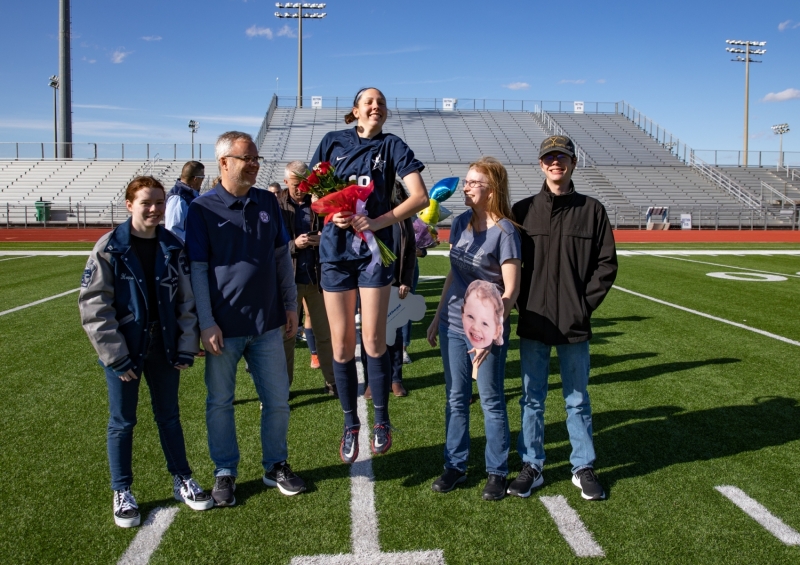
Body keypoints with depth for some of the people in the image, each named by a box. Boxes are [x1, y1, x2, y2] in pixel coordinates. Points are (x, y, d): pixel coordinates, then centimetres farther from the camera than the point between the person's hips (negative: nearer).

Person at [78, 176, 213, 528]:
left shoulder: (173, 248, 0)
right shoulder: (109, 247, -9)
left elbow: (186, 300, 3)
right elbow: (94, 304, -10)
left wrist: (186, 347, -3)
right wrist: (116, 355, -13)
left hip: (163, 347, 3)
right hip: (124, 350, -3)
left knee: (169, 416, 16)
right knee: (122, 422, 9)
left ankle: (182, 481, 30)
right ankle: (122, 493, 25)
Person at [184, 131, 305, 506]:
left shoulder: (267, 202, 5)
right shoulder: (202, 209, -7)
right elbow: (197, 269, -8)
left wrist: (291, 306, 10)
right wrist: (206, 324, -12)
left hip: (267, 323, 4)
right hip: (224, 327, -3)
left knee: (278, 400, 11)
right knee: (220, 402, 10)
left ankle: (275, 467, 29)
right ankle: (225, 473, 27)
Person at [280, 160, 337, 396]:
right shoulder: (278, 208, 1)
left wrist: (322, 241, -14)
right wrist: (294, 244, -18)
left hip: (317, 277, 2)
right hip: (289, 279, -1)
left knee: (325, 332, 10)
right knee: (286, 334, 8)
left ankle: (332, 382, 20)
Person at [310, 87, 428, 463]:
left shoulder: (392, 145, 4)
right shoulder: (332, 142, 10)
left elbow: (420, 197, -6)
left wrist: (378, 222, -17)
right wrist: (331, 212, -10)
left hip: (374, 247, -2)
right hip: (335, 248, 2)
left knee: (373, 340, -4)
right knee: (341, 342, 4)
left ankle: (382, 421, 15)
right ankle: (350, 425, 19)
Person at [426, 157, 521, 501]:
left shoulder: (504, 231, -13)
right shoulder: (460, 224, 6)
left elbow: (511, 290, -15)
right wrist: (437, 318, 16)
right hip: (453, 326, 6)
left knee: (491, 402, 6)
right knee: (456, 399, 13)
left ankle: (497, 472, 21)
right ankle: (455, 466, 26)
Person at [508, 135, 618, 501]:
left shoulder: (591, 210, 2)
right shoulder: (523, 210, 4)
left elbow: (606, 263, 2)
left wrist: (586, 303, -5)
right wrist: (523, 303, -4)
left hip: (575, 324, 0)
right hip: (533, 323, 1)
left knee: (577, 399, 11)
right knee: (532, 399, 10)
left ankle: (583, 468, 25)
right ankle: (531, 466, 23)